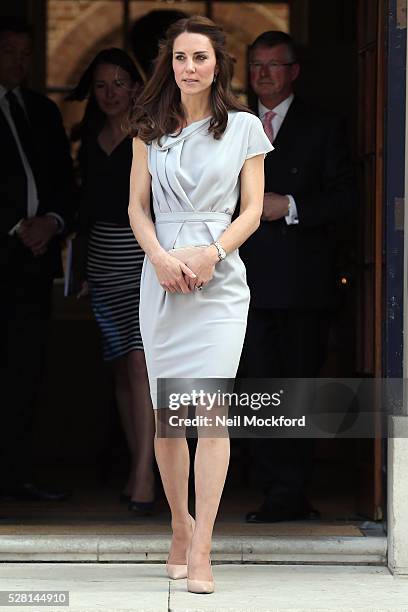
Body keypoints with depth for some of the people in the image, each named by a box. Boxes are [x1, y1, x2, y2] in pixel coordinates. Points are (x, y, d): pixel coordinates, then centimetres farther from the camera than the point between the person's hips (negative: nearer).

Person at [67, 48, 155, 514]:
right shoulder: (91, 140, 14)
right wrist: (86, 271, 15)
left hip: (148, 255, -6)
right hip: (105, 259, 6)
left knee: (141, 362, -15)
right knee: (122, 368, 8)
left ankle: (144, 476, -18)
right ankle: (139, 468, 16)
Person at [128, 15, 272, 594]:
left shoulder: (245, 127, 5)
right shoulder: (151, 128, 10)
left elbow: (253, 210, 3)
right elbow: (137, 206, 8)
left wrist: (212, 252, -13)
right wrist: (160, 256, -10)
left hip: (220, 278, -2)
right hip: (162, 278, 3)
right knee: (166, 414, 4)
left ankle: (201, 549, -15)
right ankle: (180, 528, 20)